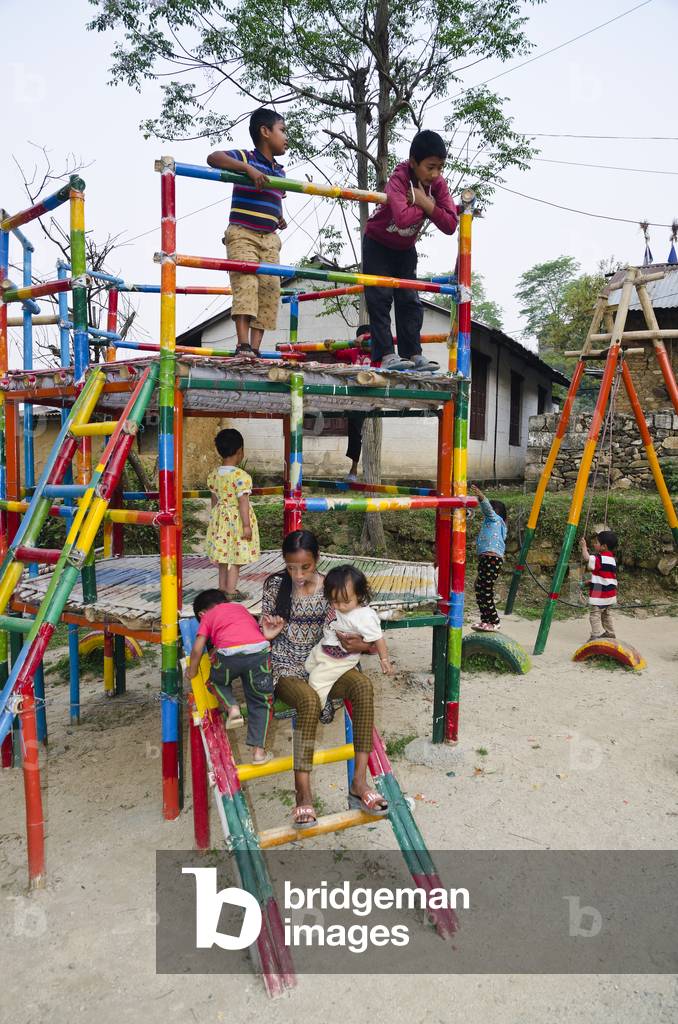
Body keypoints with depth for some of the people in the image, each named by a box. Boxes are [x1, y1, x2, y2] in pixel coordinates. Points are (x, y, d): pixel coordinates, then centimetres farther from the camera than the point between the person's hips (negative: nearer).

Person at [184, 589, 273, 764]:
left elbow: (197, 649, 15)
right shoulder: (241, 608, 36)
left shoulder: (207, 617, 25)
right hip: (259, 650, 2)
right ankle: (258, 750, 10)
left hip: (229, 653, -2)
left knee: (217, 680, 32)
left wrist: (192, 671, 31)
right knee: (260, 703, 18)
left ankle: (232, 707, 7)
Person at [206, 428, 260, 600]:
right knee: (236, 557, 3)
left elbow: (214, 500, 9)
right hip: (237, 519, -7)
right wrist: (247, 525, -17)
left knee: (224, 555, 18)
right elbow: (243, 502, -21)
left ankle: (222, 587, 28)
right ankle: (230, 591, 8)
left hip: (220, 518, 7)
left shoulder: (213, 475, 1)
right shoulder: (241, 476, -20)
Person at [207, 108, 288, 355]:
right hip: (242, 234, -6)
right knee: (245, 282, -20)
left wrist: (279, 218, 10)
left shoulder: (280, 172, 17)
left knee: (270, 287, -5)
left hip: (269, 239, 7)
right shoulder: (245, 157, -3)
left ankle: (255, 349, -7)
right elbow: (213, 158, -20)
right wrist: (248, 168, -31)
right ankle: (243, 345, -27)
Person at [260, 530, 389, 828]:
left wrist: (360, 645, -17)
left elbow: (340, 633, 5)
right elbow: (263, 631, 5)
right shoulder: (275, 585, -4)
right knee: (310, 700, -36)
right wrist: (267, 633, -19)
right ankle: (303, 793, -30)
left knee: (363, 685, -28)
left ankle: (359, 782, -27)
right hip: (286, 669, -2)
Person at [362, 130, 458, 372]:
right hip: (377, 244, -5)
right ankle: (386, 355, -13)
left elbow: (450, 225, -21)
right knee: (380, 298, -11)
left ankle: (413, 354, 1)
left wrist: (425, 202, -29)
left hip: (406, 248, 5)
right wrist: (425, 205, -30)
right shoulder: (398, 179, -29)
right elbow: (403, 218, -47)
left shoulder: (438, 184, -13)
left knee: (410, 300, 0)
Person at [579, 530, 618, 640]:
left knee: (595, 615, -6)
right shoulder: (612, 558, 12)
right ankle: (610, 634, 23)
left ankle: (596, 636, -9)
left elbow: (586, 558, -31)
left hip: (599, 594, -9)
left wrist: (584, 546, -17)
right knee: (607, 615, 18)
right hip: (610, 594, 9)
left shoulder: (600, 558, -18)